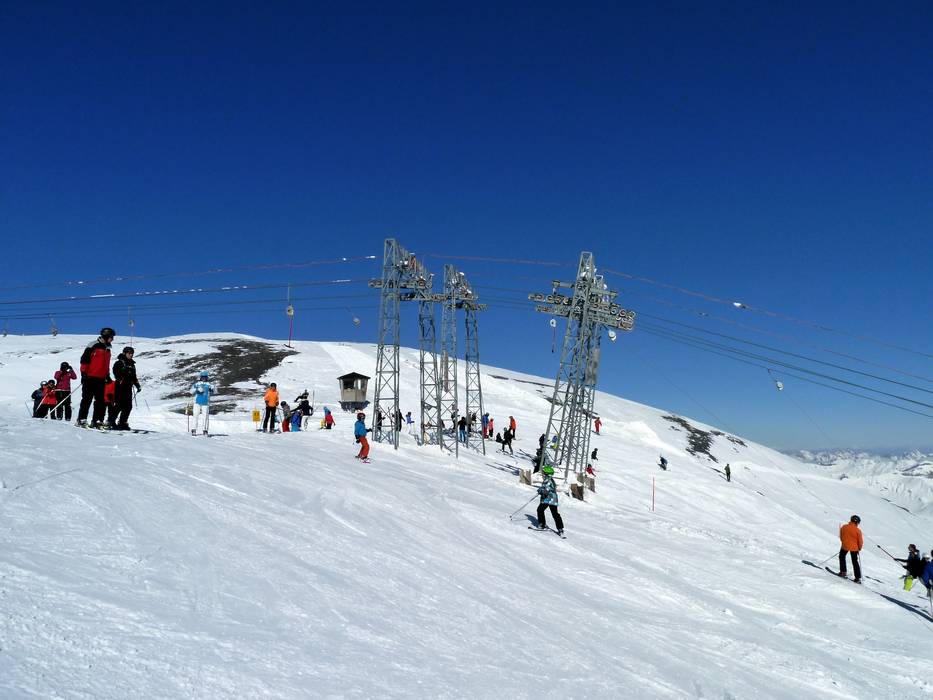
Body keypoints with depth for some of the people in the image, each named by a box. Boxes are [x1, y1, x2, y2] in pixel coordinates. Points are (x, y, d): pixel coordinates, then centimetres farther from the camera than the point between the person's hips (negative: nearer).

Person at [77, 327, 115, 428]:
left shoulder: (107, 350, 19)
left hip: (101, 379, 8)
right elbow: (84, 360, -9)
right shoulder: (93, 346, -6)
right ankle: (82, 420, -1)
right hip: (90, 378, -8)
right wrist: (83, 373, -14)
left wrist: (107, 375, 22)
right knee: (87, 399, -5)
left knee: (101, 401, 3)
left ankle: (97, 420, 6)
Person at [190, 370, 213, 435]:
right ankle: (194, 430, 1)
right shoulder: (196, 384, 7)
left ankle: (205, 430, 4)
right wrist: (197, 390, -19)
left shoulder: (208, 384, 10)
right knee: (196, 416, -3)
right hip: (197, 402, -1)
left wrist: (211, 389, -20)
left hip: (205, 403, 1)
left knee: (206, 416, -3)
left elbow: (212, 392, 2)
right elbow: (191, 391, -2)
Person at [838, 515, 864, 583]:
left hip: (845, 546, 1)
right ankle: (858, 578, 10)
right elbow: (860, 541, -8)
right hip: (854, 548, -1)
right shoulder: (858, 531, -15)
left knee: (842, 557, 26)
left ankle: (843, 572, 22)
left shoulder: (844, 527, -7)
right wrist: (859, 548, 11)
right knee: (855, 562, 11)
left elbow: (841, 537, 5)